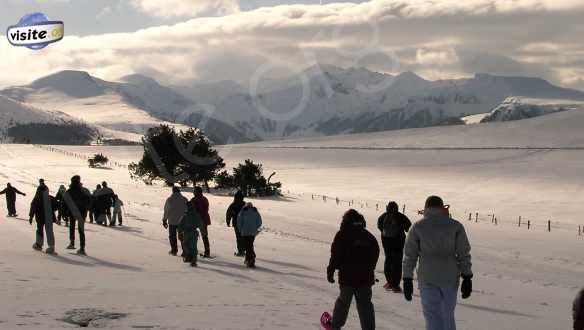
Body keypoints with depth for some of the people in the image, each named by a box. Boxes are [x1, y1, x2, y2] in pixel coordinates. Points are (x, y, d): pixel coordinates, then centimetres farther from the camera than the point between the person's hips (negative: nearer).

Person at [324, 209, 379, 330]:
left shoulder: (342, 235, -7)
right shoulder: (369, 236, 7)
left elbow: (335, 256, -10)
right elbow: (375, 256, 14)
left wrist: (330, 272, -4)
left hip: (347, 276, -3)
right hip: (366, 278, 3)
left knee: (343, 301, 14)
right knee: (365, 304, 5)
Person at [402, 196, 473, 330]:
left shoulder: (417, 227, 1)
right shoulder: (455, 226, 2)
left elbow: (409, 256, 1)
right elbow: (464, 254, -1)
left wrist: (407, 280, 6)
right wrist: (467, 278, 2)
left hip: (427, 279, -1)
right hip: (451, 278, 1)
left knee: (432, 317, 1)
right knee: (448, 316, 16)